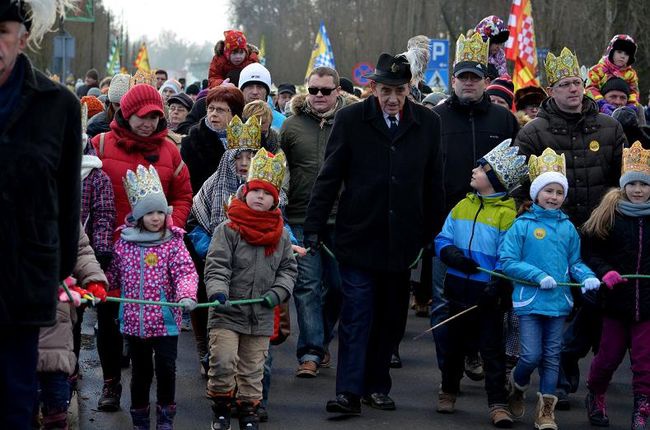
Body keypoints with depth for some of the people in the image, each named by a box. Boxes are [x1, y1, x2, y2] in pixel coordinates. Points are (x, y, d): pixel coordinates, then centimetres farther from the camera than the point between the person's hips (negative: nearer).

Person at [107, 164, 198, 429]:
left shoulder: (173, 243, -4)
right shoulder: (124, 243, 2)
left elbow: (186, 272, -14)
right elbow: (113, 275, 10)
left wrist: (187, 295, -30)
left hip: (165, 320, -2)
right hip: (134, 320, 2)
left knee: (166, 368, -1)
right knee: (141, 370, 12)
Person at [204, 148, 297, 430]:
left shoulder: (281, 236, 5)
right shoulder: (228, 229, -7)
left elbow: (288, 269, 12)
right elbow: (216, 267, -11)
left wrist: (277, 293, -5)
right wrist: (218, 292, -28)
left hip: (261, 319, 4)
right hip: (227, 313, -3)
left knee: (253, 370, 11)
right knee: (223, 362, -12)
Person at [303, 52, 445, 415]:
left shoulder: (427, 123, 4)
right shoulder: (351, 120, -2)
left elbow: (434, 184, 10)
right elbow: (329, 177, -1)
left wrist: (433, 234, 9)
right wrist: (314, 228, -4)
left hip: (403, 240, 3)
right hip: (359, 236, -2)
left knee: (391, 319, 9)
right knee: (357, 317, -5)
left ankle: (377, 385, 20)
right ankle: (349, 392, -4)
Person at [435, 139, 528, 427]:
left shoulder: (506, 214, -10)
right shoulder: (462, 206, 8)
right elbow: (442, 240, 11)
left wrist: (497, 285, -25)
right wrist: (451, 254, -10)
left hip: (488, 295, -5)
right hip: (459, 290, 5)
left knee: (493, 350, -1)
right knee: (455, 344, 19)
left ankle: (498, 405, 2)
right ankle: (448, 392, 35)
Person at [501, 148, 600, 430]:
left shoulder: (568, 228, 6)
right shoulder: (523, 225, -5)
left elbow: (575, 262, 13)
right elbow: (507, 261, -7)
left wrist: (587, 277, -8)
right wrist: (539, 276, -16)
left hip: (558, 301, 3)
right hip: (529, 300, -3)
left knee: (552, 358, 8)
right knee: (532, 355, -7)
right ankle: (517, 386, 25)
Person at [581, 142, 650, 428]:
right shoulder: (609, 215, -2)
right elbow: (593, 253, 0)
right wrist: (605, 273, -17)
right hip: (615, 298, 0)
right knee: (609, 356, 11)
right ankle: (595, 396, 36)